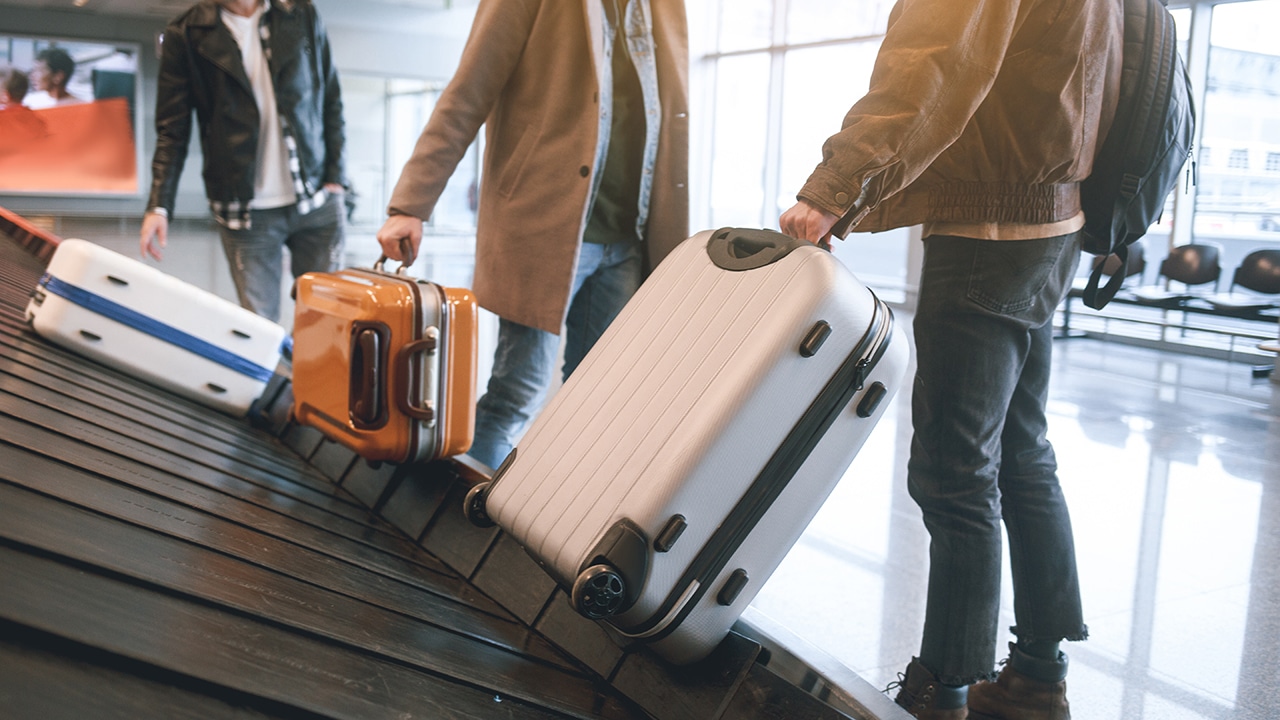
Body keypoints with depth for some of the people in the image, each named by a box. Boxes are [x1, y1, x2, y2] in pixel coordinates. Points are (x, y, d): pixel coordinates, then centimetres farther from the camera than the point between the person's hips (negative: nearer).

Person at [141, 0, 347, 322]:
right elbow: (172, 130, 0)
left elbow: (331, 103, 10)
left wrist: (335, 177, 2)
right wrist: (159, 205, -10)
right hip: (246, 210, -2)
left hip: (316, 202, 2)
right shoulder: (185, 34, 1)